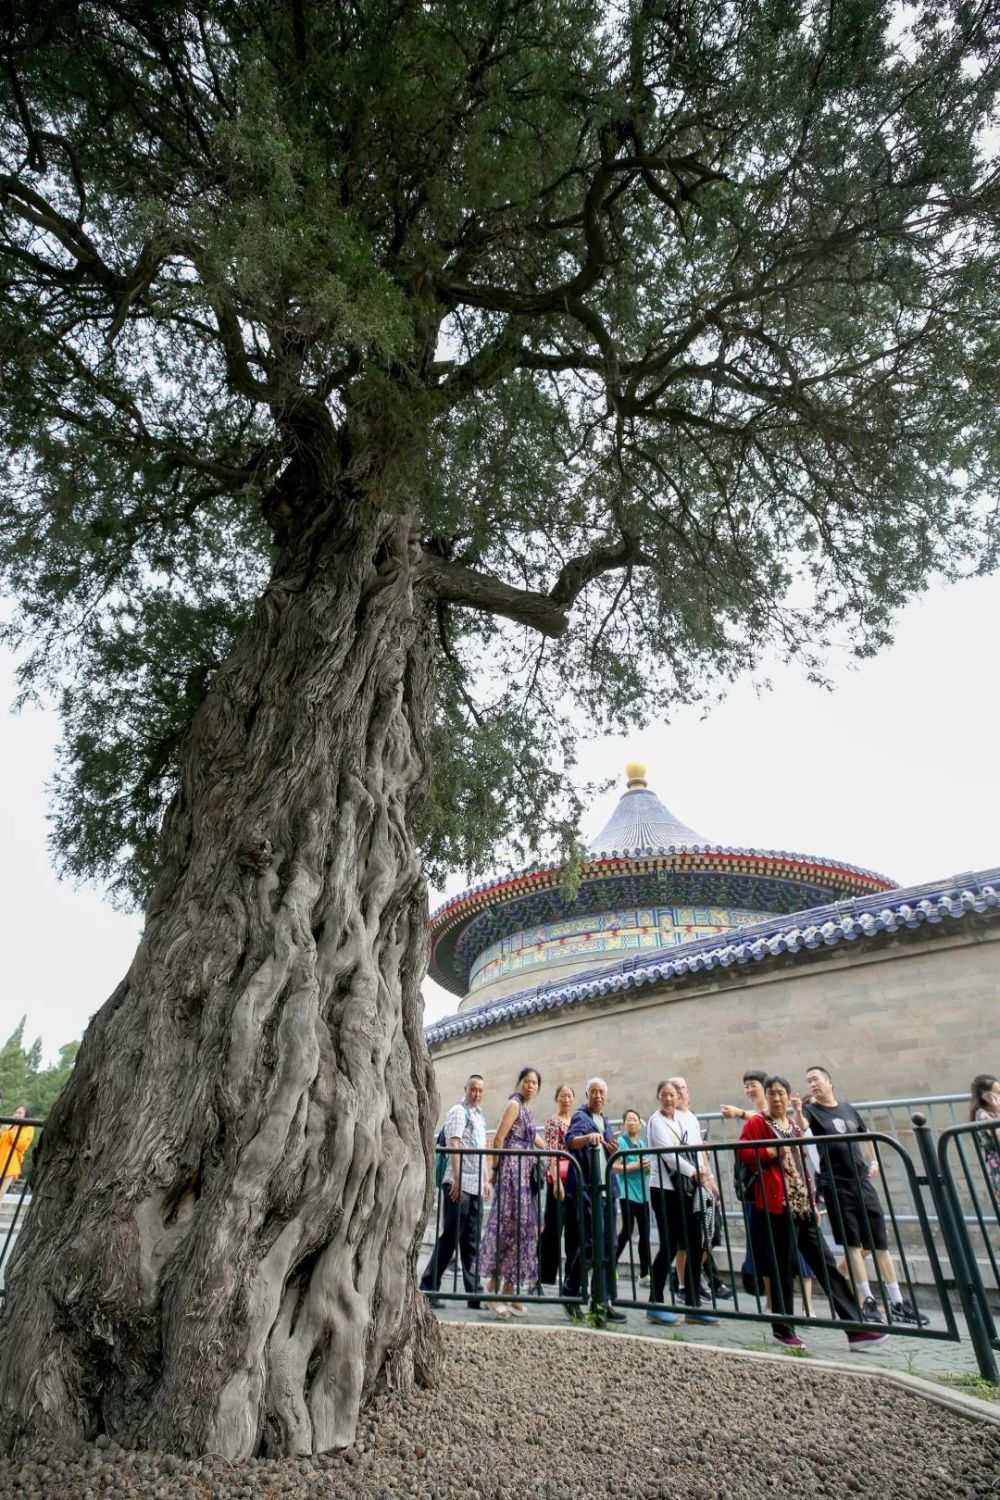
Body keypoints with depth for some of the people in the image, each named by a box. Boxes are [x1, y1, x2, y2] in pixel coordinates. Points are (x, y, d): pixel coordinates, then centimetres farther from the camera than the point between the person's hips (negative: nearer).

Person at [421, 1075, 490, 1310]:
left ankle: (474, 1293, 15)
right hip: (459, 1183, -8)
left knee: (471, 1242, 10)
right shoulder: (458, 1111, -8)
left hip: (475, 1185, 8)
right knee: (450, 1238, -2)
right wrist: (457, 1179, -23)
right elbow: (453, 1145, -16)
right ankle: (428, 1289, 7)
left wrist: (485, 1180, 17)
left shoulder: (479, 1115, 18)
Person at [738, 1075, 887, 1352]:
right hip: (777, 1206, -7)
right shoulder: (756, 1123, -5)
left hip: (802, 1207, 7)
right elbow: (742, 1152, -15)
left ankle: (856, 1328, 10)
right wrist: (772, 1153, -19)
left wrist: (812, 1202, 16)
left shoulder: (794, 1127, 17)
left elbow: (803, 1167, 20)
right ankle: (782, 1329, 16)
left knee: (826, 1265, 6)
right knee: (783, 1268, 2)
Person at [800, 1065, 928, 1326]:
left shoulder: (848, 1109, 10)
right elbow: (802, 1128, -26)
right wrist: (797, 1110, -46)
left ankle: (897, 1303, 18)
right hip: (836, 1185, -4)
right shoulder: (811, 1110, -5)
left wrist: (874, 1160, 9)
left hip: (862, 1182, 4)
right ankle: (867, 1301, 9)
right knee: (853, 1244, -1)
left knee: (880, 1243, 8)